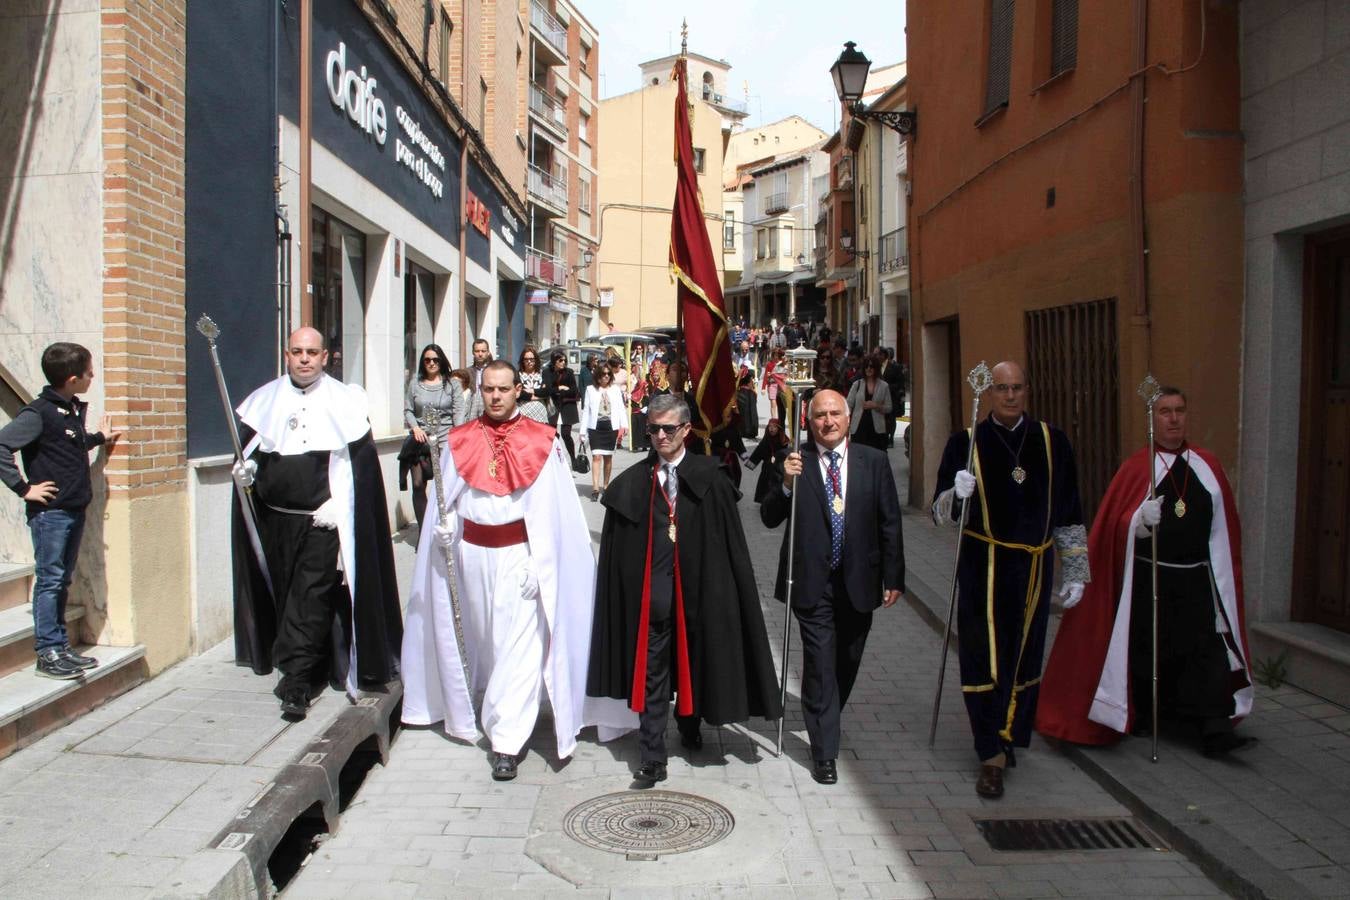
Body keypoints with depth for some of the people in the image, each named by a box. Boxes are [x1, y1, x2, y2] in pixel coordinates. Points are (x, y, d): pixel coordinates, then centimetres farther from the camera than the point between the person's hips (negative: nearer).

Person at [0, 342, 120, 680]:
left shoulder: (75, 410, 11)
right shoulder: (38, 413, -15)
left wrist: (99, 437, 22)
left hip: (75, 510, 8)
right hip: (49, 511, -8)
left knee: (62, 581, 14)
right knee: (49, 579, -2)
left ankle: (61, 646, 21)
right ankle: (47, 653, 4)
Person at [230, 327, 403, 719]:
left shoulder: (343, 401, -1)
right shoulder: (265, 400, 9)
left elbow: (362, 462, -4)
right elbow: (247, 448, 15)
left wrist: (337, 504, -12)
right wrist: (245, 469, -8)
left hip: (324, 521, -4)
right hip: (274, 520, 4)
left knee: (311, 599, -8)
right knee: (286, 596, 12)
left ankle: (296, 682, -5)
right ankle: (304, 668, 28)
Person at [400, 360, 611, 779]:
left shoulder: (541, 442, -3)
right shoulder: (460, 441, 6)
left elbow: (552, 509, -7)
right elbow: (445, 498, 9)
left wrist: (538, 563, -13)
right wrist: (444, 526, -12)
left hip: (519, 554, -3)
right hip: (471, 554, 4)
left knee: (517, 647, -6)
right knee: (480, 638, 16)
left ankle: (506, 742, -1)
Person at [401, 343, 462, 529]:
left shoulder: (451, 384, 7)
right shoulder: (415, 384, 12)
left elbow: (459, 411, 0)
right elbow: (408, 410, 12)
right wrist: (415, 427, -6)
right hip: (420, 440, 2)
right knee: (418, 484, -1)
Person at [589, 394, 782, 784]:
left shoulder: (708, 479, -2)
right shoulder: (632, 482, 1)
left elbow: (729, 543, -3)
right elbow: (619, 549, 2)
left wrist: (717, 590, -8)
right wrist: (631, 590, -3)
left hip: (696, 590, 0)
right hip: (651, 593, 0)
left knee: (694, 663, 17)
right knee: (652, 675, 4)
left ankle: (689, 724, 43)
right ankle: (653, 758, 12)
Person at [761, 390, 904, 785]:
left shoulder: (874, 461, 0)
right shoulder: (796, 461, -3)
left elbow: (890, 524, 2)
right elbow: (769, 518, -3)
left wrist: (893, 578, 0)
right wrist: (787, 484, -21)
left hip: (858, 581, 3)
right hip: (812, 581, -2)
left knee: (847, 661, 18)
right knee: (820, 663, -2)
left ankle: (826, 718, 44)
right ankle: (824, 751, 9)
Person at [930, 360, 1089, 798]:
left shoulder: (1051, 441, 4)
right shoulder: (966, 441, -2)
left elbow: (1068, 512, 9)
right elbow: (941, 511, -2)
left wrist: (1075, 571, 9)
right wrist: (957, 494, -24)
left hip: (1034, 567, 2)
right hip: (984, 568, -2)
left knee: (1023, 657, 12)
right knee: (984, 658, -3)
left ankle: (1007, 737, 31)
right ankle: (992, 755, 5)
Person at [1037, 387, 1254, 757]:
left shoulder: (1207, 465, 7)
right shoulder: (1136, 468, -3)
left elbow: (1223, 525, 12)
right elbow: (1117, 527, -8)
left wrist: (1224, 579, 11)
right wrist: (1142, 520, -29)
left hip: (1196, 580, 2)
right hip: (1149, 579, -2)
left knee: (1207, 649, -5)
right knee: (1147, 651, 7)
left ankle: (1214, 729, -4)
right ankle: (1142, 716, 26)